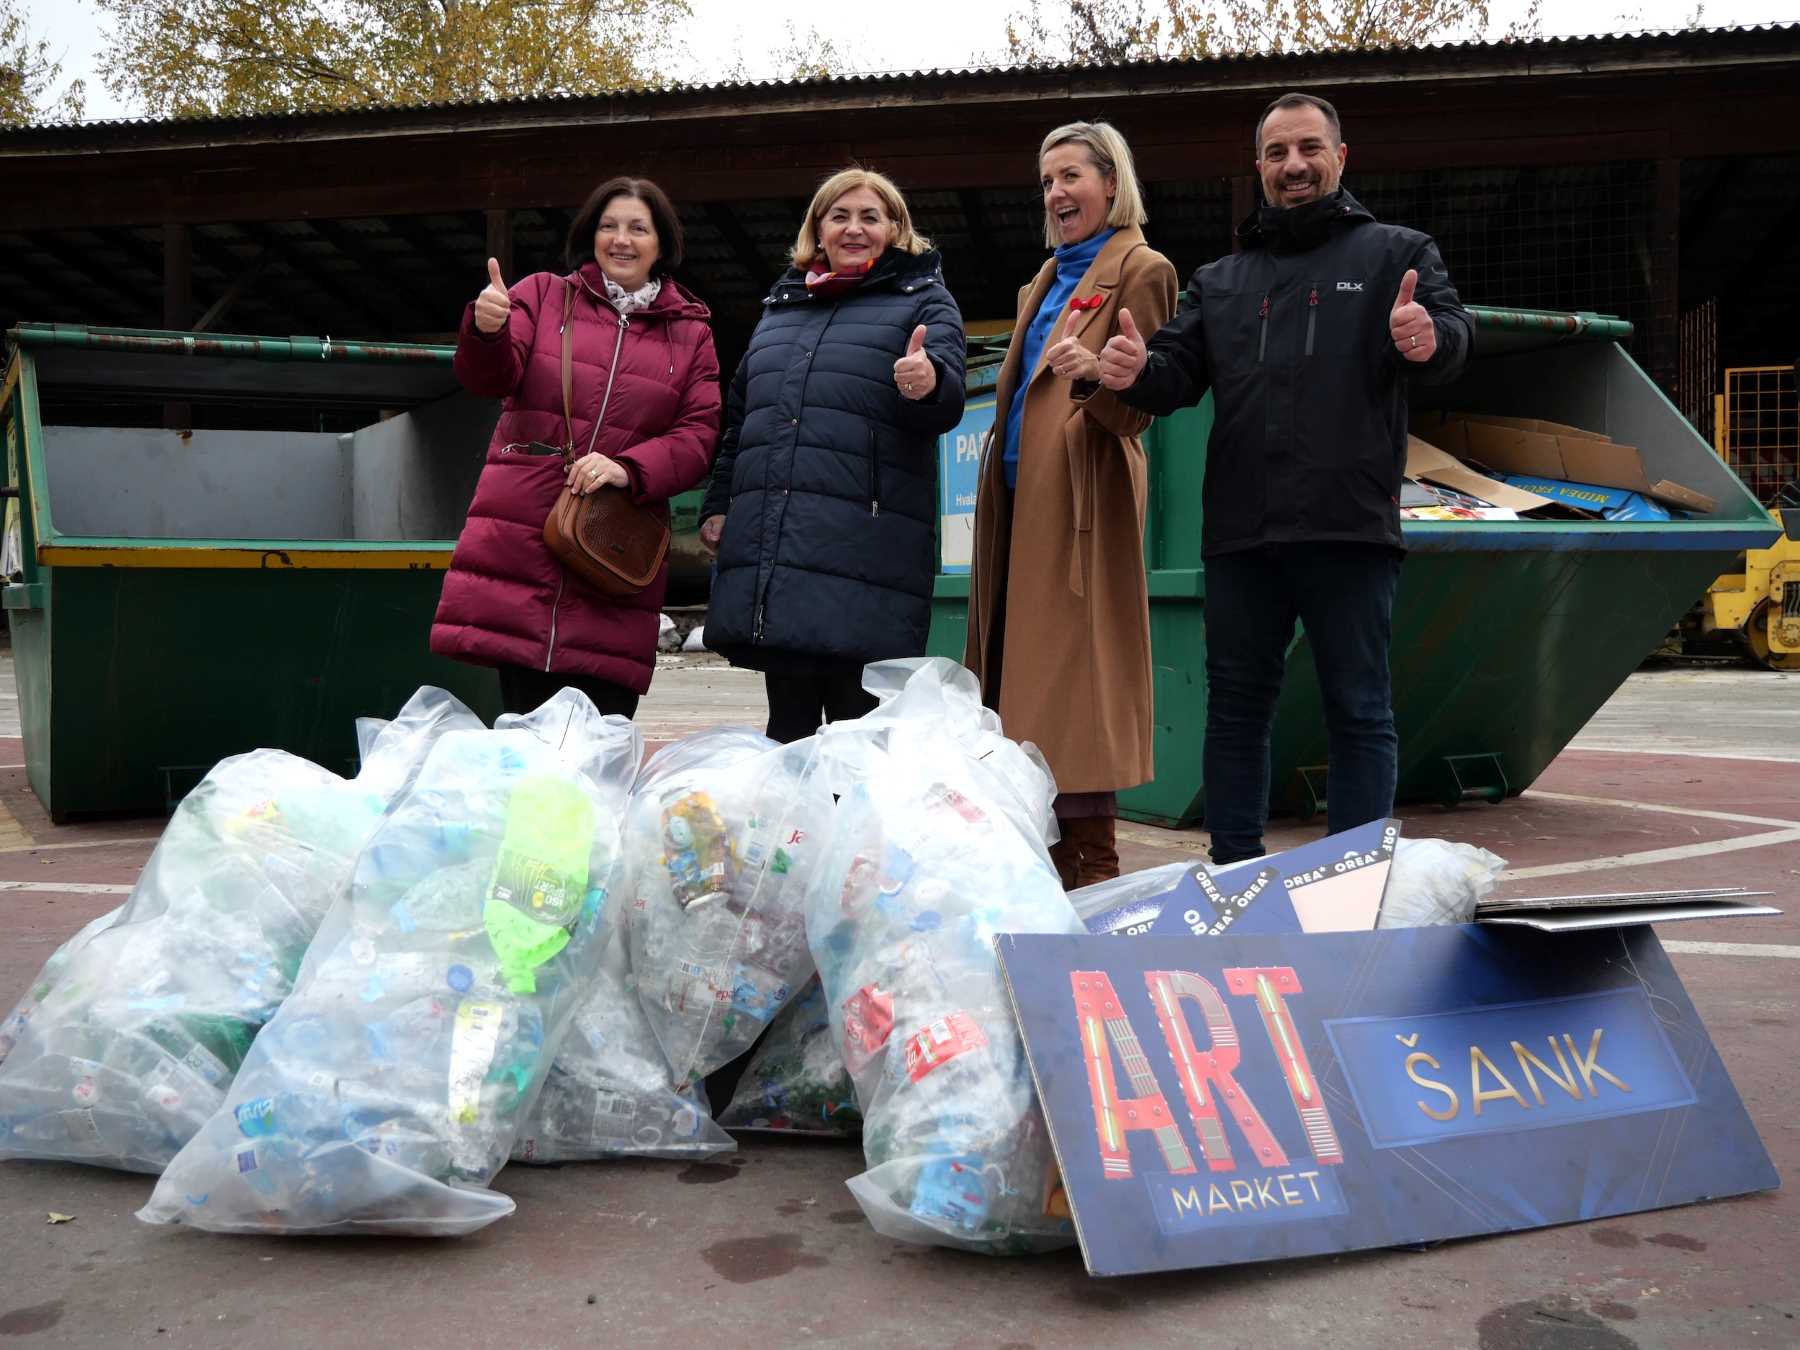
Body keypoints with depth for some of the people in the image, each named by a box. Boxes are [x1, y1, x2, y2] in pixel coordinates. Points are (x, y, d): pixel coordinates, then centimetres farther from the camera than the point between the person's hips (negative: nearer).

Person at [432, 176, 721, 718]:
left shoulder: (690, 333, 15)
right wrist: (487, 331, -23)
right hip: (518, 541, 0)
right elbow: (491, 379, 1)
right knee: (526, 726, -5)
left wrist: (629, 469, -13)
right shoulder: (544, 295, 13)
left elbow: (698, 436, 6)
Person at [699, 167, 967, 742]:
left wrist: (929, 383, -33)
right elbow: (738, 415, 28)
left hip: (865, 548, -5)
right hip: (768, 544, 5)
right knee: (788, 724, 10)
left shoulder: (925, 301, 8)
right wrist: (717, 504, 19)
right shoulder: (781, 304, 23)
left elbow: (948, 400, -10)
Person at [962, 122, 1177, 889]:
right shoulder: (1051, 275, 24)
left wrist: (1095, 370, -30)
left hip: (1081, 497, -8)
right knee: (1023, 676, 7)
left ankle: (1092, 867, -6)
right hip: (1021, 495, 8)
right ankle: (1051, 860, 14)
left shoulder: (1139, 270, -1)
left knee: (1069, 675, -11)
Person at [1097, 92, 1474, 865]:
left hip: (1349, 530, -4)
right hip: (1239, 534, 4)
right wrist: (1136, 375, -11)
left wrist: (1429, 338, -29)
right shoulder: (1219, 280, 21)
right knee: (1235, 707, 9)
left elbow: (1454, 333, -5)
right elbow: (1181, 373, 12)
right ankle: (1234, 876, 20)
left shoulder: (1396, 253, 10)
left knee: (1359, 712, 0)